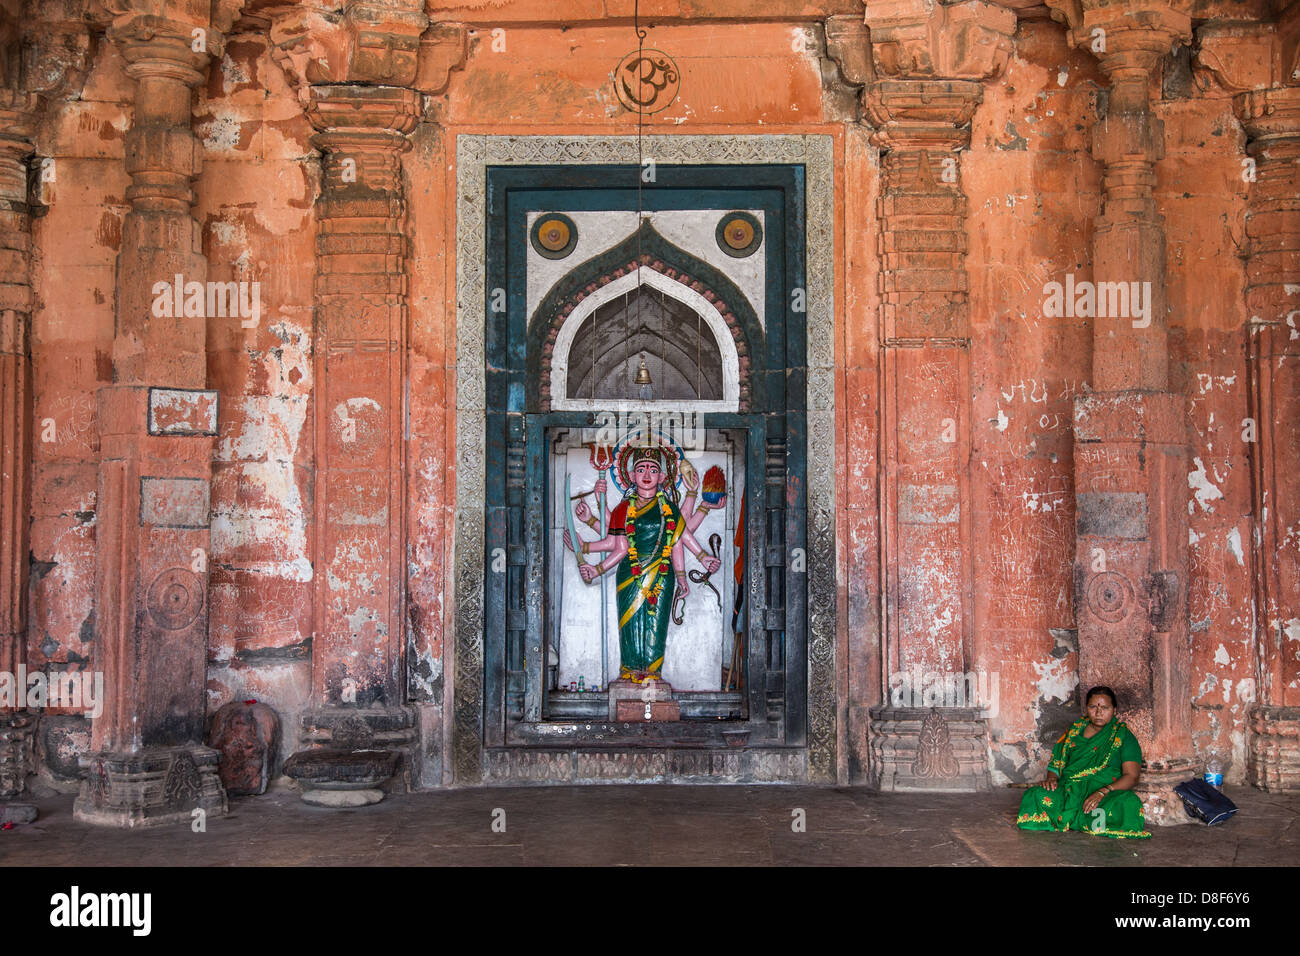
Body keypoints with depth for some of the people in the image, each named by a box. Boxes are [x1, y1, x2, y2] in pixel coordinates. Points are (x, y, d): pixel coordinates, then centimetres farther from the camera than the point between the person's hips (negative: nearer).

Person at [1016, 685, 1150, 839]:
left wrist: (1103, 792, -21)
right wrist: (1052, 779, -5)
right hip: (1070, 790, 3)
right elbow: (1056, 762, 20)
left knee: (1129, 804, -38)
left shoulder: (1124, 736, 7)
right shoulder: (1075, 730, 19)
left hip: (1110, 793, -3)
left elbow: (1131, 777, -4)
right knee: (1036, 796, -28)